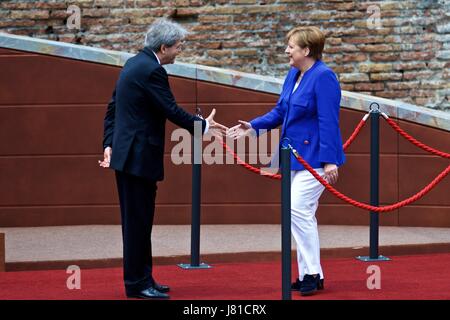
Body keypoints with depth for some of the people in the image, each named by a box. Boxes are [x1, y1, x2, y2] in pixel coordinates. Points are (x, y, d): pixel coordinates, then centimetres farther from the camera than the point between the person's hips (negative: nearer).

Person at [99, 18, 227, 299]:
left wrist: (109, 143, 14)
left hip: (127, 153, 10)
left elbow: (113, 107, 15)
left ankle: (142, 279, 21)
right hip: (139, 156, -10)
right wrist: (203, 126, -4)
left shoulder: (135, 63, 13)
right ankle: (136, 284, 3)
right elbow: (171, 110, -16)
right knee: (138, 221, -3)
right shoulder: (152, 71, -17)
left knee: (138, 221, 14)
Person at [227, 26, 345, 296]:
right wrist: (253, 127, 3)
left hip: (315, 157, -9)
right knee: (302, 213, 10)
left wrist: (329, 160, -23)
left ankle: (312, 273, -7)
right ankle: (308, 274, 17)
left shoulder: (323, 76, -16)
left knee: (299, 209, -15)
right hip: (296, 155, 9)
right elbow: (280, 112, 16)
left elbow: (329, 122, -20)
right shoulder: (293, 75, 10)